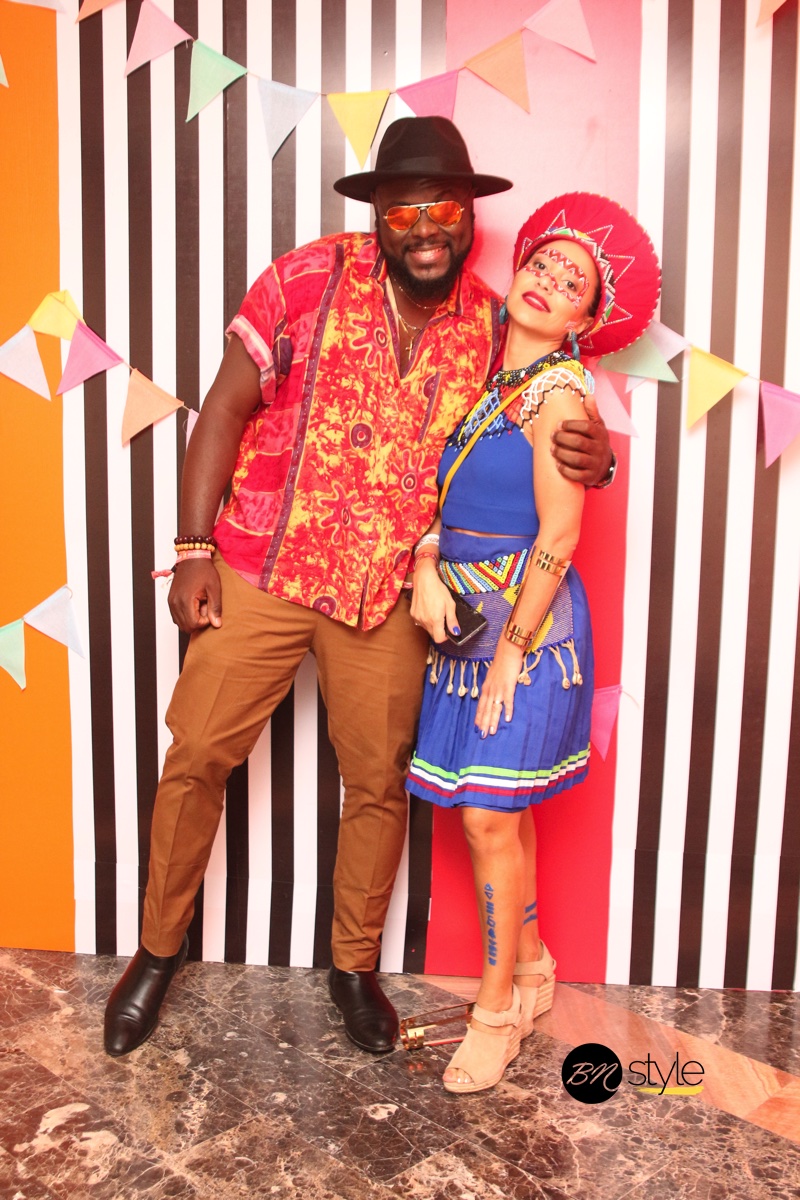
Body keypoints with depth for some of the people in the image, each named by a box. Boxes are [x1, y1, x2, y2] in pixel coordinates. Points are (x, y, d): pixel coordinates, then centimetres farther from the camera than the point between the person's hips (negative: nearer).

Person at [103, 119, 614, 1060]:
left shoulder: (490, 322, 2)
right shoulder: (310, 278, -7)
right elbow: (226, 407, -5)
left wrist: (587, 454, -11)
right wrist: (194, 547, -10)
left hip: (390, 594, 2)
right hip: (263, 569, -1)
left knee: (380, 783, 9)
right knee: (196, 759, 5)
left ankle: (355, 965, 33)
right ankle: (159, 948, 30)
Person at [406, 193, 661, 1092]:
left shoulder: (559, 393, -10)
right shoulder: (487, 382, 12)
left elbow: (558, 535, -14)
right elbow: (443, 490, 9)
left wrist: (513, 647, -14)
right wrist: (426, 564, -9)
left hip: (528, 620, -7)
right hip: (468, 614, 7)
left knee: (490, 815, -4)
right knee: (501, 810, 15)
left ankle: (499, 1008, 15)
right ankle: (530, 966, 35)